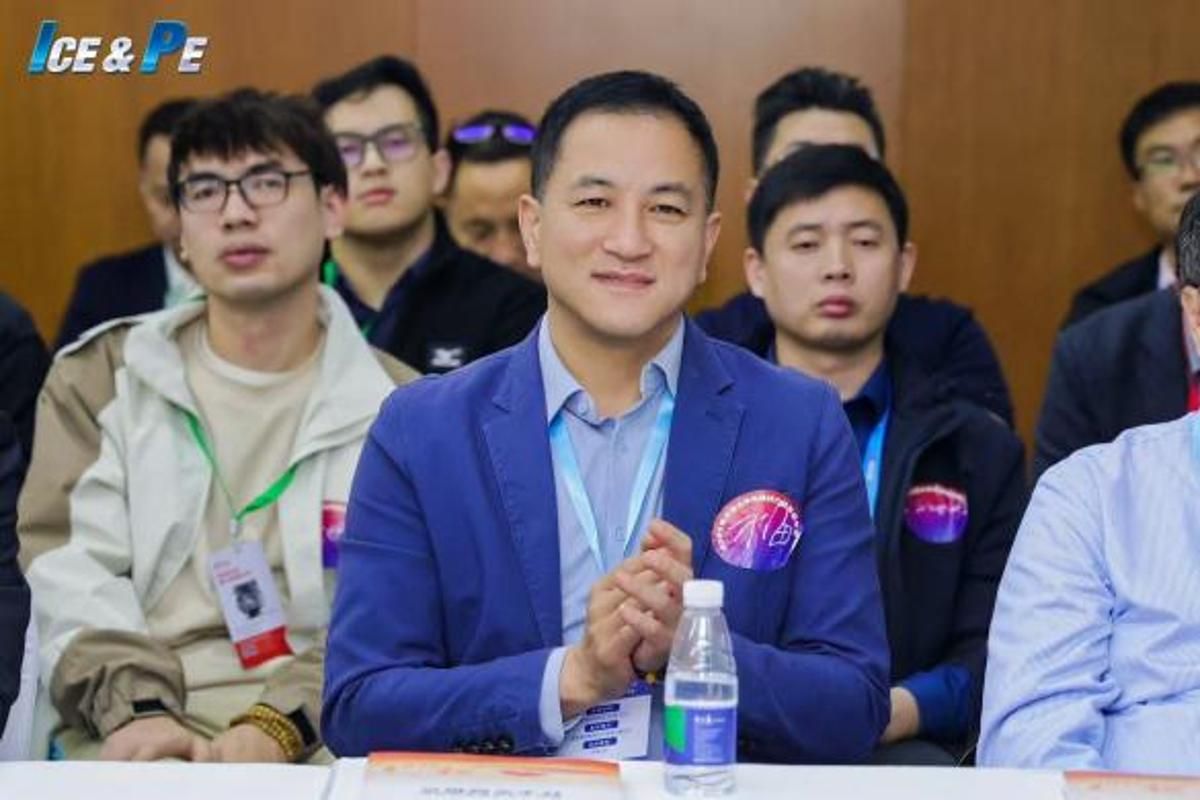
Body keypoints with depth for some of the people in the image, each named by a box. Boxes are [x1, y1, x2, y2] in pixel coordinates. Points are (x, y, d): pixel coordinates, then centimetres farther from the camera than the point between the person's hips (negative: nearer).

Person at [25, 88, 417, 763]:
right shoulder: (100, 378, 15)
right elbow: (68, 575, 3)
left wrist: (278, 728, -18)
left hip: (317, 750, 0)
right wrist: (140, 709, -15)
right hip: (135, 745, 0)